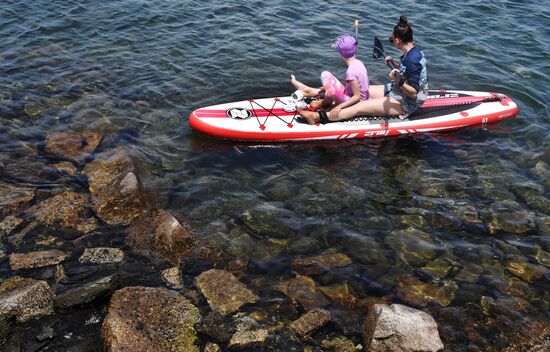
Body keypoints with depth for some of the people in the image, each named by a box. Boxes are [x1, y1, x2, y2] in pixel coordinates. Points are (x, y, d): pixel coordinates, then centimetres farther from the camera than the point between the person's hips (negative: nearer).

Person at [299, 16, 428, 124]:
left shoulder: (412, 59, -28)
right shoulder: (415, 50, 2)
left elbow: (414, 93, -28)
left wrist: (399, 81, -42)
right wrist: (394, 64, 15)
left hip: (403, 104, -10)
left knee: (359, 108, -17)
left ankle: (317, 116, -22)